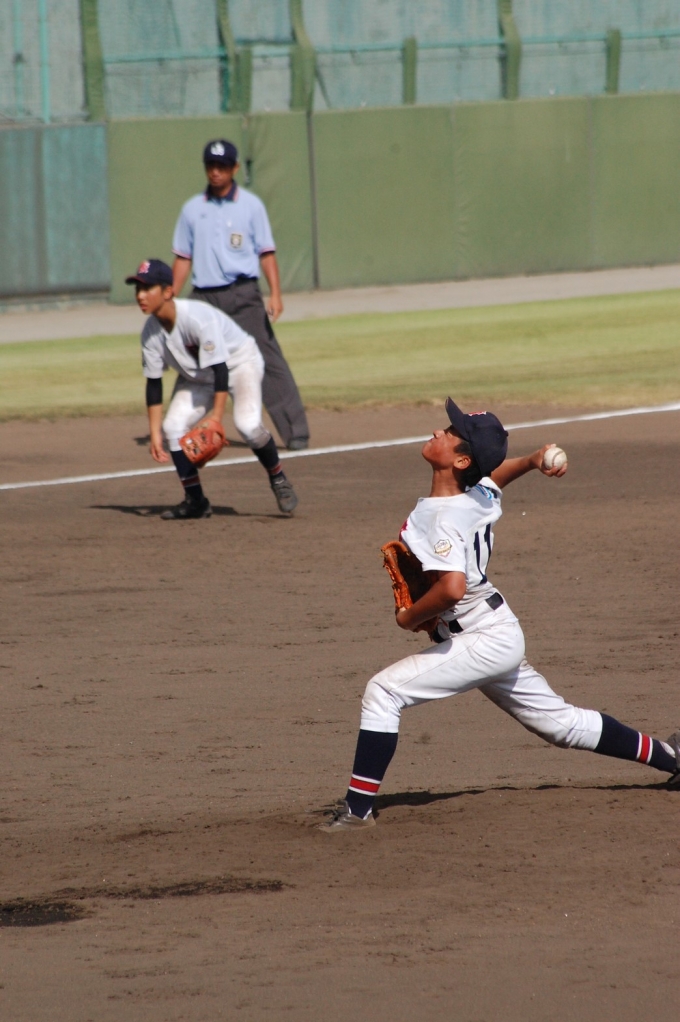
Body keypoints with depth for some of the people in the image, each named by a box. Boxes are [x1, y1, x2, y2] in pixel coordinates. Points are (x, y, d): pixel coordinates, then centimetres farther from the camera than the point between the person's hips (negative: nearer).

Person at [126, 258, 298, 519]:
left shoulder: (198, 317, -35)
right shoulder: (151, 332, -15)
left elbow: (220, 368, -33)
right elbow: (153, 383, -7)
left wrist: (216, 415, -38)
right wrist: (155, 434, -10)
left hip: (239, 363, -6)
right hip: (196, 376, 6)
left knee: (248, 424, -27)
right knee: (173, 427, -10)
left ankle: (278, 481, -3)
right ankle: (195, 501, 3)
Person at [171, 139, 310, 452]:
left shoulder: (250, 205, 4)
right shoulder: (192, 209, 12)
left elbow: (266, 253, 1)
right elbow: (183, 258, 15)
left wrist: (275, 294, -10)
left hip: (243, 296, -3)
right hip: (204, 297, 3)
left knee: (268, 362, -9)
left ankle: (295, 432, -10)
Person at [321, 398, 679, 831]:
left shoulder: (441, 519, -24)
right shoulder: (481, 494, 2)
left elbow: (452, 588, -37)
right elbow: (499, 470, 26)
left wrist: (410, 617, -20)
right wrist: (534, 460, 6)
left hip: (483, 641, -10)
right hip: (500, 637, 10)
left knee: (383, 691, -14)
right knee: (560, 722, 22)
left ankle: (359, 808, -14)